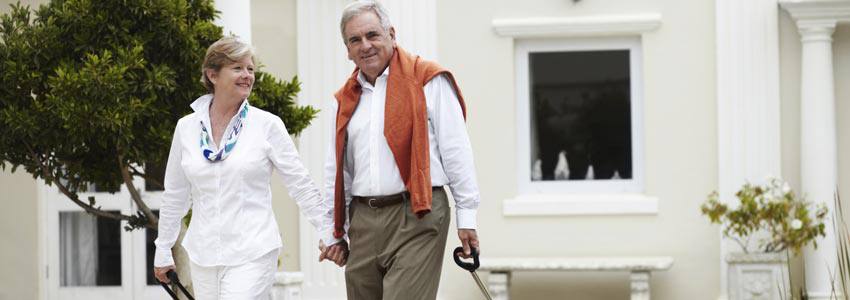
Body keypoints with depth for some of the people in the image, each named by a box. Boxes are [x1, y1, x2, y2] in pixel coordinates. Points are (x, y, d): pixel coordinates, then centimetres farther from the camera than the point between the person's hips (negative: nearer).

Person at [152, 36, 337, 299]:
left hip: (252, 255, -4)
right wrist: (163, 250, 19)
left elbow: (300, 185, 1)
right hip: (203, 255, 4)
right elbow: (175, 195, 15)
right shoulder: (187, 127, 7)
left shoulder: (267, 125, -2)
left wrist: (329, 231, -3)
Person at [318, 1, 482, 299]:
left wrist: (466, 216, -6)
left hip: (416, 217, -6)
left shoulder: (428, 80, -1)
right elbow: (336, 171, 22)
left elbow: (456, 152, -3)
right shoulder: (345, 98, 17)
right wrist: (335, 230, 18)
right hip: (363, 220, 6)